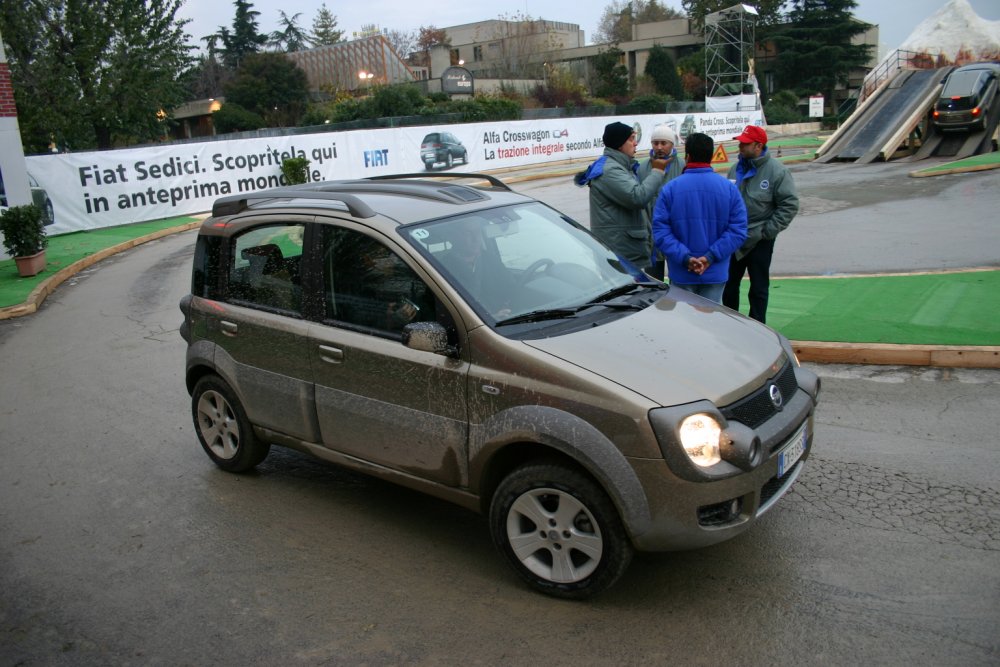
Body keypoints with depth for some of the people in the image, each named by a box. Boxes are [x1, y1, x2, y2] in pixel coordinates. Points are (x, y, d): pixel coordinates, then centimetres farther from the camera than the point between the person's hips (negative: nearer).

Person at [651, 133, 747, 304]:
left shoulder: (669, 189, -7)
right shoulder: (729, 188, -2)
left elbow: (660, 231, -13)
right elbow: (738, 229, -8)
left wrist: (684, 257, -15)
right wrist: (711, 257, -12)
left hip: (681, 274, -1)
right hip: (716, 273, 1)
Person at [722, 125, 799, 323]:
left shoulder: (777, 171, -11)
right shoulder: (736, 169, 5)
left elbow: (790, 204, -12)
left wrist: (768, 231, -14)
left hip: (759, 242, -5)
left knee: (758, 289, 6)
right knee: (729, 285, 12)